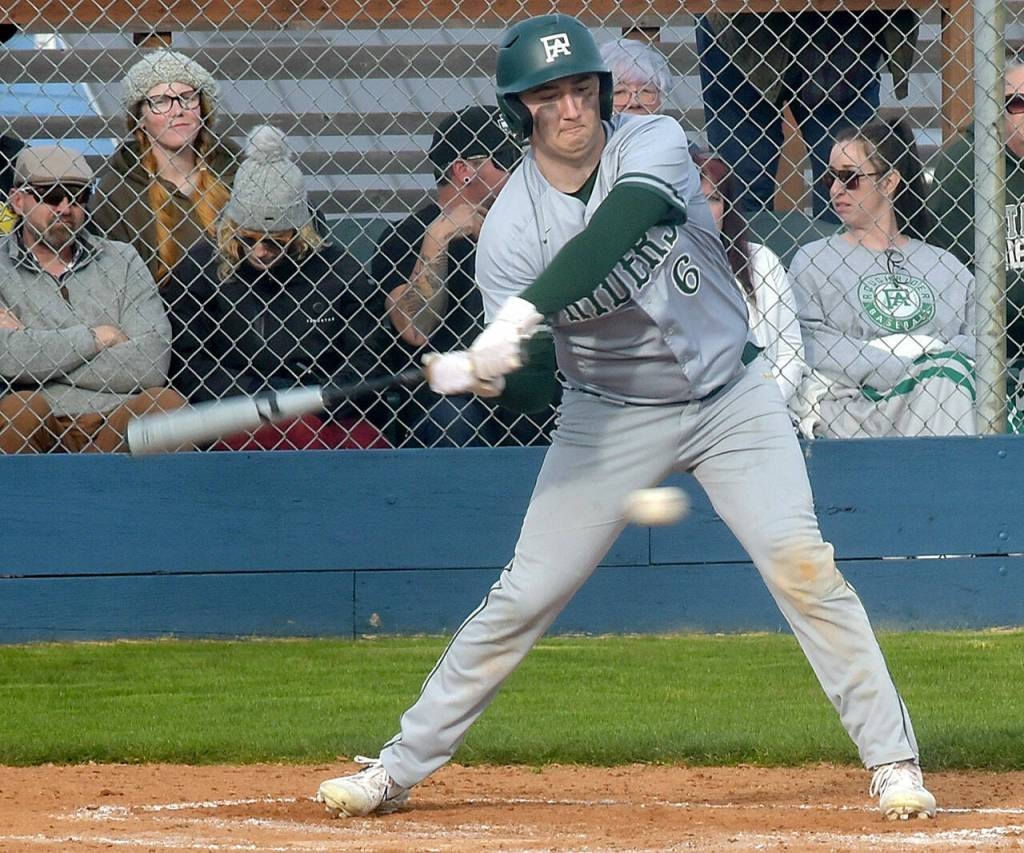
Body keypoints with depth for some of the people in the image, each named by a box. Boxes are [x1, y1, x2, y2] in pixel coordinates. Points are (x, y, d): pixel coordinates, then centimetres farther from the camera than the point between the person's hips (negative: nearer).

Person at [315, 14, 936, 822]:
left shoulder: (653, 143, -14)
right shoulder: (511, 227, -12)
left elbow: (618, 229, -36)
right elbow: (530, 383, -15)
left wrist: (521, 315, -47)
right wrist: (483, 370, -40)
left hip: (730, 397, -1)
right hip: (607, 414, 1)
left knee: (801, 562, -15)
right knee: (523, 597, 0)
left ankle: (893, 760, -8)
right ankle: (397, 768, 10)